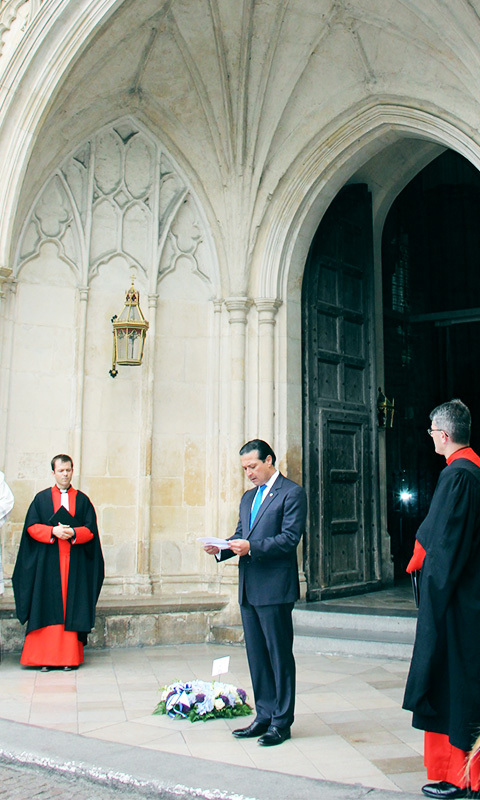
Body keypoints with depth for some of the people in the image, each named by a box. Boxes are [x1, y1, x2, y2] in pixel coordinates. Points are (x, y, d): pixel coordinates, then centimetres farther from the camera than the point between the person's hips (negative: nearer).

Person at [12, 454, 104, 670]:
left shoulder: (82, 500, 11)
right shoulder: (41, 498, 9)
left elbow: (91, 529, 4)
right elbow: (31, 526, 0)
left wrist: (73, 533, -15)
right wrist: (53, 531, -16)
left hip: (74, 563, 1)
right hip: (48, 562, -1)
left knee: (71, 607, 0)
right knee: (47, 607, -3)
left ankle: (69, 657, 4)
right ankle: (45, 657, 1)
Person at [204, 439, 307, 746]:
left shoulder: (292, 493, -6)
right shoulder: (248, 497, 19)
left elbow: (289, 539, -14)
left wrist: (252, 547, -23)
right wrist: (222, 548, 0)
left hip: (275, 588, -8)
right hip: (249, 588, 8)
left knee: (280, 655, 1)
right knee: (257, 656, 13)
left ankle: (281, 722, 11)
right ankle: (264, 717, 23)